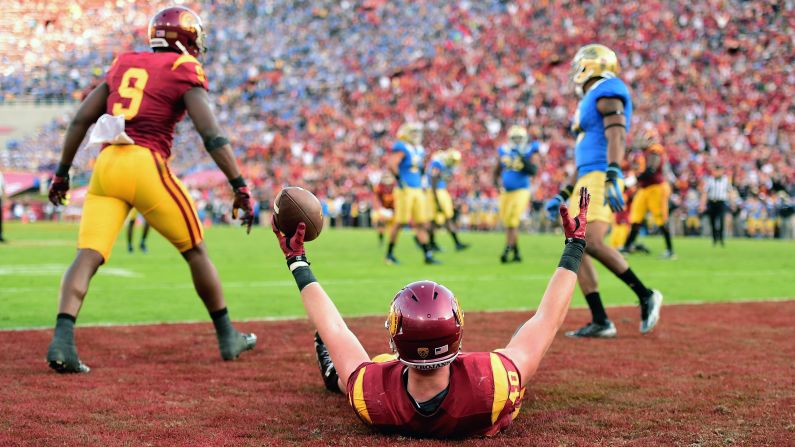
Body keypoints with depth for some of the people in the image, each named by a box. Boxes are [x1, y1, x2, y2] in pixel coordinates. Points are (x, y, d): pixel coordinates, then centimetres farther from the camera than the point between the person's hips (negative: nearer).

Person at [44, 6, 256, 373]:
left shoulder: (123, 66, 19)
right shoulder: (184, 72, 4)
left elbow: (80, 121, 16)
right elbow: (211, 135, -8)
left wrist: (62, 172, 23)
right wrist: (239, 186, -8)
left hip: (105, 165, 4)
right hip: (146, 165, -4)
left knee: (87, 257, -2)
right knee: (195, 251, 12)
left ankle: (62, 339, -22)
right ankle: (227, 337, 22)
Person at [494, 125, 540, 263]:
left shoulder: (530, 152, -3)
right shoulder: (503, 152, 7)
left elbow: (533, 171, -17)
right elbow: (497, 171, 18)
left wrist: (522, 158, -23)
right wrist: (497, 183, 1)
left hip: (521, 191, -5)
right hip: (506, 192, 5)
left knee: (512, 222, -17)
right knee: (508, 223, 8)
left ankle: (507, 251, -15)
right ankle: (516, 254, 18)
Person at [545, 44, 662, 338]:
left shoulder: (608, 93, -4)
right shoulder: (590, 103, 26)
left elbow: (616, 137, -19)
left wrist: (612, 177, -31)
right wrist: (563, 195, 30)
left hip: (601, 181, -10)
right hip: (588, 182, 10)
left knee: (592, 243, -24)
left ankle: (645, 296, -13)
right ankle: (600, 321, 0)